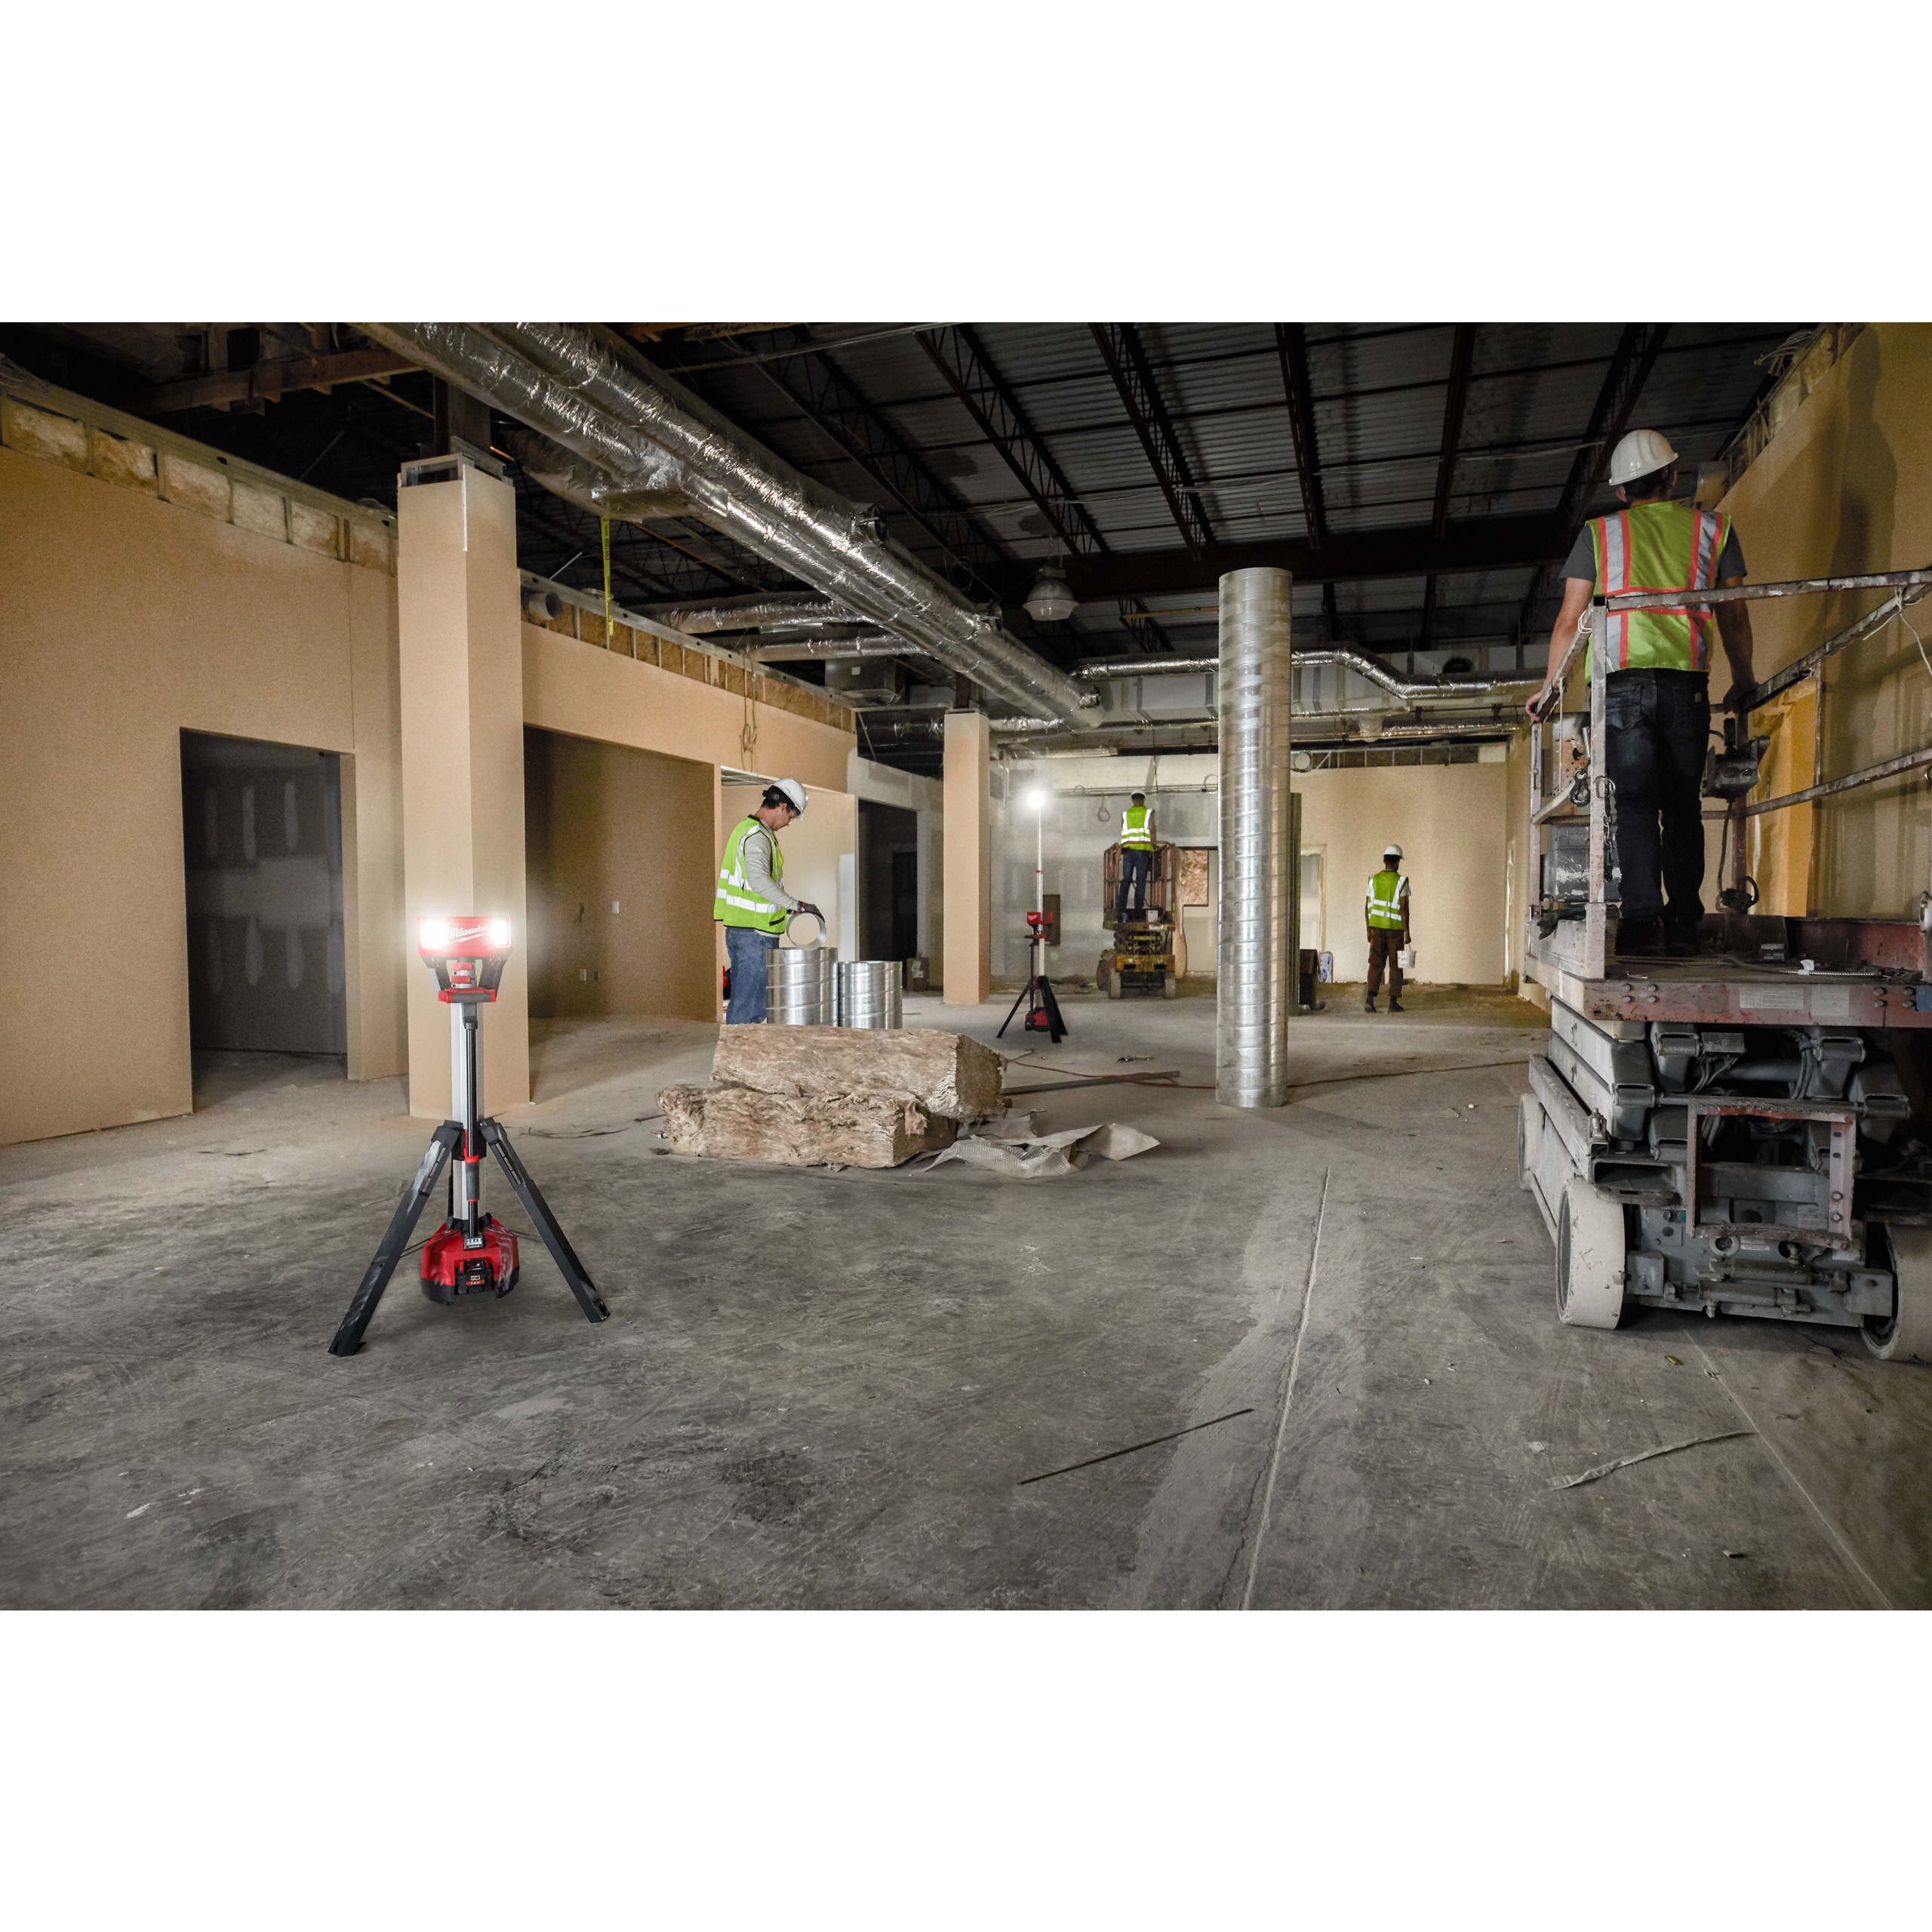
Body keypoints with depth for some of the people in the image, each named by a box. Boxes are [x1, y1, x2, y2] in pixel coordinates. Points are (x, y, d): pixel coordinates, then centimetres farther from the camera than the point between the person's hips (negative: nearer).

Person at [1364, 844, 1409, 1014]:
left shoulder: (1374, 880, 3)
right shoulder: (1401, 881, -9)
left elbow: (1368, 907, 5)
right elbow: (1403, 908, -13)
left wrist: (1368, 930, 12)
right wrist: (1407, 932, -9)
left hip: (1376, 926, 3)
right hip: (1395, 928, -3)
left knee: (1376, 963, 4)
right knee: (1395, 965, 7)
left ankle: (1370, 999, -11)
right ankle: (1393, 1002, 7)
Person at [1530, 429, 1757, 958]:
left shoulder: (1599, 533, 14)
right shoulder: (1714, 527, 17)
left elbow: (1569, 620, 9)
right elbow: (1734, 616, 15)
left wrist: (1550, 684, 19)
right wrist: (1744, 682, 26)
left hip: (1622, 679, -1)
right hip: (1687, 680, 1)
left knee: (1636, 802, -4)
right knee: (1682, 804, 5)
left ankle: (1642, 918, -15)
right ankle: (1682, 924, 1)